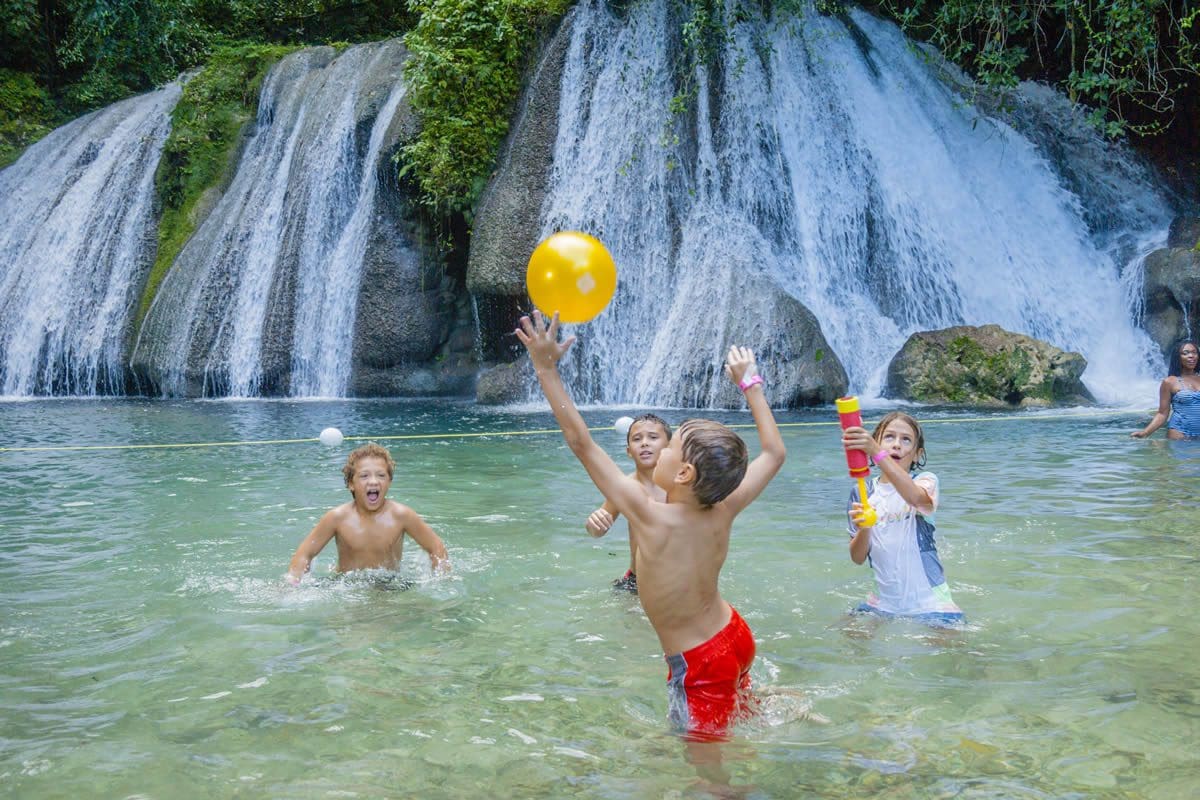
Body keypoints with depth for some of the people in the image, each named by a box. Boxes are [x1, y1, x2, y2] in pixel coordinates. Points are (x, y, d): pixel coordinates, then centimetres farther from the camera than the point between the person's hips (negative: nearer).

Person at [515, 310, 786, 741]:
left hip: (699, 666, -7)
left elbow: (582, 444, -26)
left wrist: (547, 368, -24)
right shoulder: (723, 513, -13)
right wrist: (750, 382, 9)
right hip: (735, 638, 7)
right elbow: (774, 451, 3)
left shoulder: (652, 518, -29)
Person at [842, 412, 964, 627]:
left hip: (929, 604, -4)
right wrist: (863, 528, -20)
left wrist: (878, 453, -46)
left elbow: (918, 499, -32)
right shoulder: (862, 493, 4)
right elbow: (857, 558, 2)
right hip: (884, 603, 4)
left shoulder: (925, 480, -5)